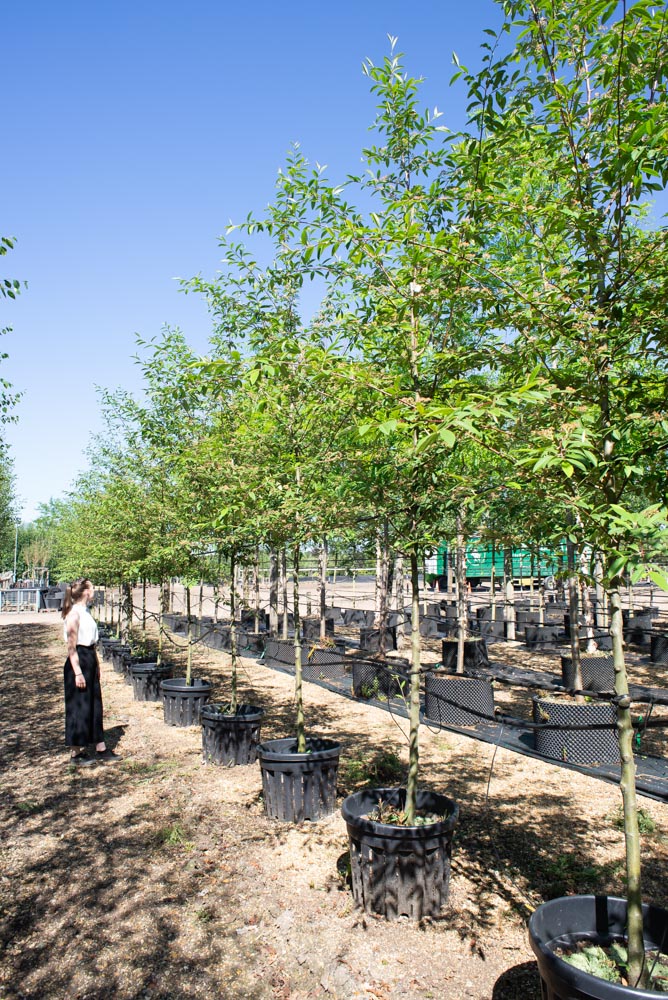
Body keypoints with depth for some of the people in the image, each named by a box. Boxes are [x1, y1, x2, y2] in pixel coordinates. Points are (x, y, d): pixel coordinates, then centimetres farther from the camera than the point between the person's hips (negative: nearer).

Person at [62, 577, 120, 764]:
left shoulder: (86, 611, 12)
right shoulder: (74, 613, -16)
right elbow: (71, 646, -18)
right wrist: (77, 672, -20)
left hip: (90, 660, 9)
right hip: (78, 661, -9)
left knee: (95, 706, 13)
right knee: (79, 707, 2)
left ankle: (101, 749, 21)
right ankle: (76, 753, 14)